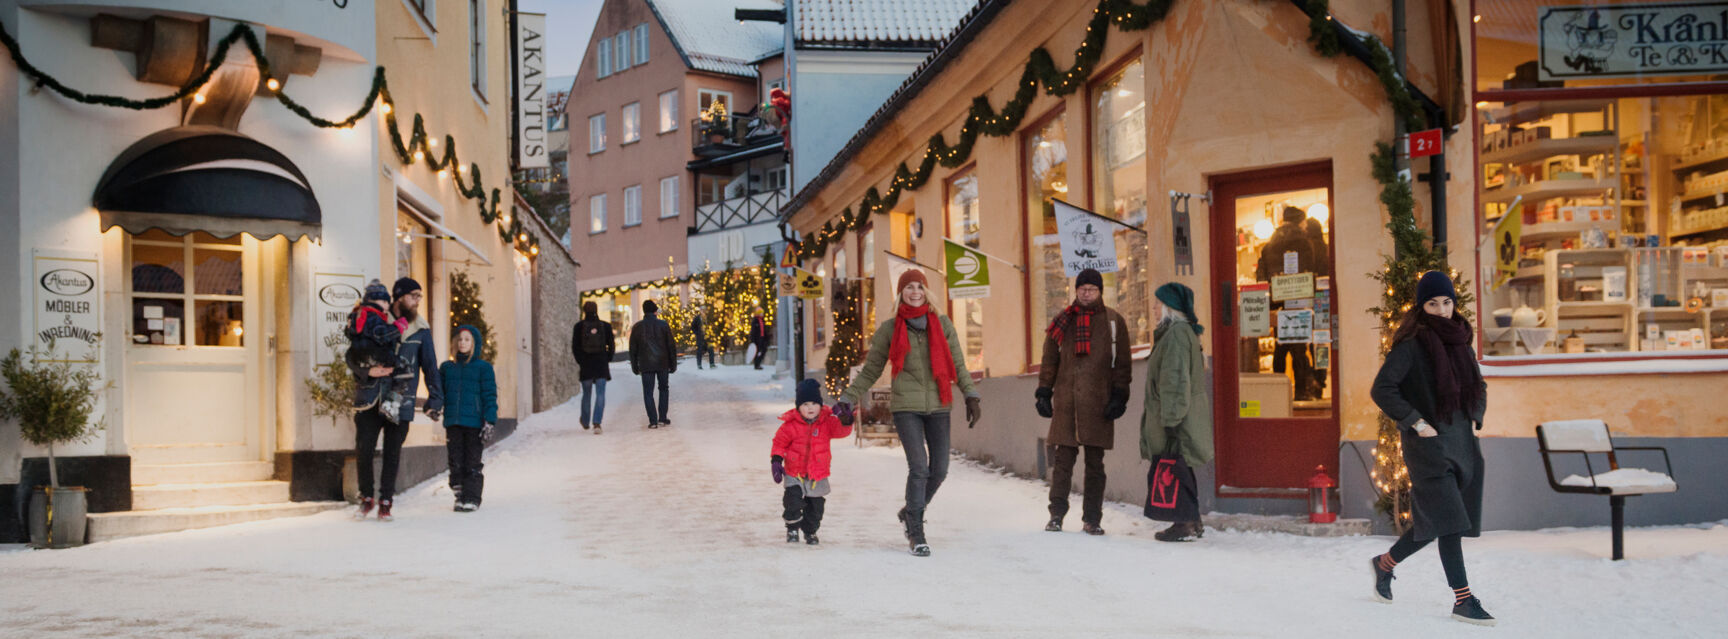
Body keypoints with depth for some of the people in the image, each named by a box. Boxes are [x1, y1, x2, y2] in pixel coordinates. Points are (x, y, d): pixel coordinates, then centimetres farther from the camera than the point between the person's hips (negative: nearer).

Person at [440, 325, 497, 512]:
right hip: (453, 423, 3)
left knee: (472, 464, 0)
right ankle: (460, 497, 14)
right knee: (456, 463, 6)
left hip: (474, 423, -3)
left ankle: (472, 499, 5)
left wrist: (489, 422, -9)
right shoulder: (446, 368, 12)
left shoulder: (483, 367, 2)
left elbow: (490, 396, -1)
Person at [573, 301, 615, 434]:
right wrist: (607, 360, 10)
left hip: (585, 365, 1)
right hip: (602, 365, -1)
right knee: (600, 394, -3)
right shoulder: (605, 326, -1)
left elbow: (575, 346, -4)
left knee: (586, 394, 15)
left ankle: (585, 422, 30)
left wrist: (580, 361, 4)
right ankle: (597, 422, -19)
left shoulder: (579, 326, -4)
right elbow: (612, 345, 1)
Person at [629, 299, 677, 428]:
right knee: (663, 389, 15)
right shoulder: (663, 325, -2)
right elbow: (671, 346, -1)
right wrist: (673, 364, 7)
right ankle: (662, 418, 11)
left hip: (646, 365, 0)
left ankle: (653, 420, -3)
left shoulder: (637, 327, 0)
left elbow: (633, 349, 4)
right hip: (662, 364, 1)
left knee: (648, 392, 3)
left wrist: (634, 366, 12)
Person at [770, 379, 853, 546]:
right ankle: (792, 528, 8)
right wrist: (776, 461, -7)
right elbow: (780, 442, 0)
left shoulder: (827, 422, -3)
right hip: (794, 473, -2)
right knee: (793, 500, -16)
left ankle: (810, 532, 33)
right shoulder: (791, 424, -8)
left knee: (816, 505, 10)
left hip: (818, 475, 2)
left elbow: (842, 430, -13)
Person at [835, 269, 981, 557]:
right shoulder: (890, 329, 3)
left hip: (938, 407, 3)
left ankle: (910, 513, 29)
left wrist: (971, 396, -2)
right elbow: (870, 371, 10)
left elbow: (958, 365, 9)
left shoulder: (942, 324, 7)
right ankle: (916, 533, -3)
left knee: (939, 470, 2)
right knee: (919, 467, -15)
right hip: (906, 407, -3)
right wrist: (848, 399, 4)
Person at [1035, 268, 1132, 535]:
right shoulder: (1063, 321, 11)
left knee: (1095, 463, 4)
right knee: (1063, 460, 0)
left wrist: (1119, 395, -2)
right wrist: (1044, 392, 7)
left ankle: (1092, 519, 11)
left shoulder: (1113, 321, 6)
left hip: (1099, 403, -1)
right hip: (1065, 402, 1)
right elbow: (1049, 360, 14)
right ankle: (1056, 515, 8)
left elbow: (1123, 362, 6)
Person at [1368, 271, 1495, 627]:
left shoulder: (1461, 341, 12)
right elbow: (1382, 389, -15)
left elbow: (1479, 386, 26)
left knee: (1432, 523, 12)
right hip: (1429, 445, -7)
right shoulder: (1411, 344, -9)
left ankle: (1385, 564, 33)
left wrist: (1475, 419, 10)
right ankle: (1463, 600, -5)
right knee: (1448, 521, -10)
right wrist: (1416, 422, -16)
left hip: (1463, 443, 7)